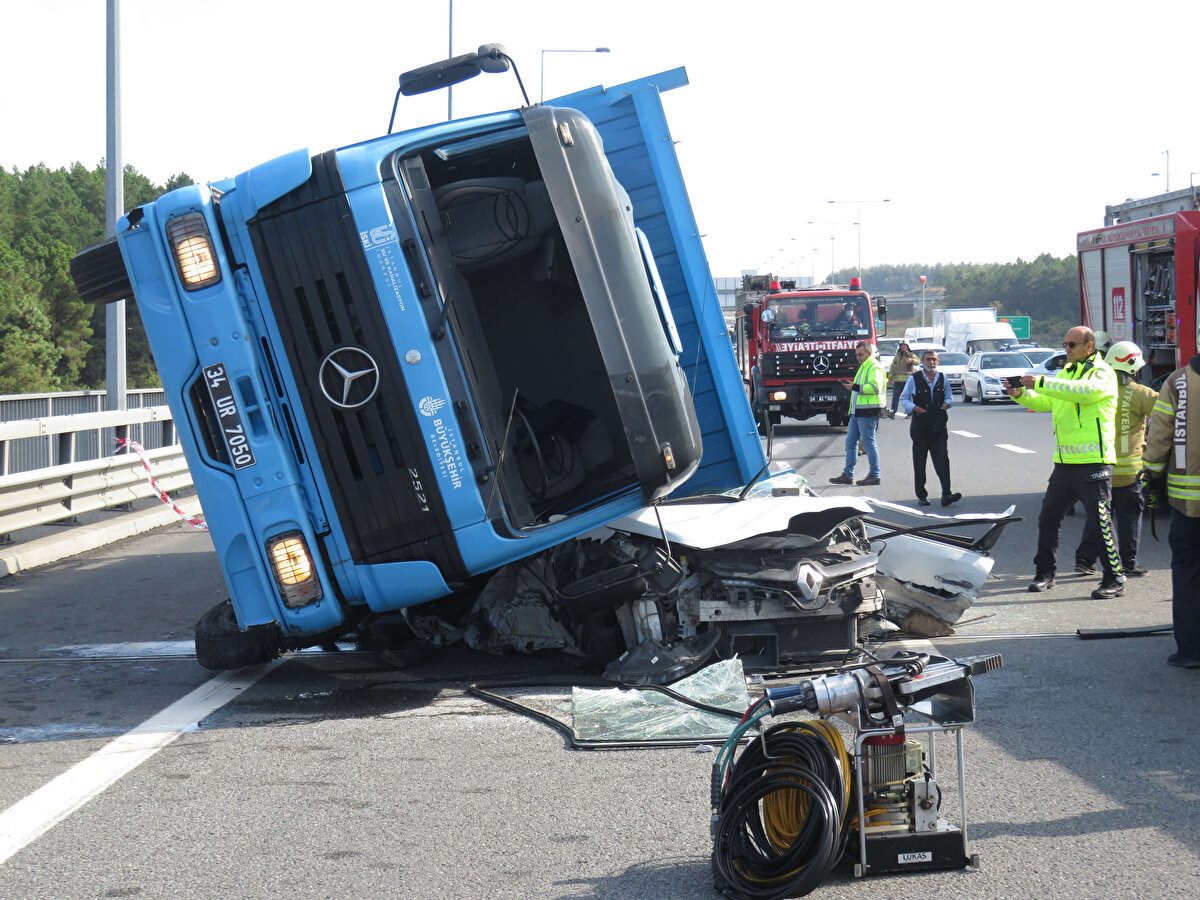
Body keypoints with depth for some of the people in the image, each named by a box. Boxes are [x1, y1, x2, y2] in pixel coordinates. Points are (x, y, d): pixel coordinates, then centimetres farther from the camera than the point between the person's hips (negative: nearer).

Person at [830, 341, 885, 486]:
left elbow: (874, 387, -24)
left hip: (868, 412, -10)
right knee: (850, 442, 9)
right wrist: (852, 386, 16)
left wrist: (855, 387, -22)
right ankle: (848, 475, 13)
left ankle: (874, 475, 2)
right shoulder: (863, 367, 23)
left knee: (869, 443, -5)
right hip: (857, 411, 10)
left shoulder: (874, 367, -10)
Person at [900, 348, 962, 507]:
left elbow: (949, 397, 19)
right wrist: (916, 408, -12)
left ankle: (946, 495, -14)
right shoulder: (913, 379, 1)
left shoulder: (943, 379, 9)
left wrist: (945, 405, -4)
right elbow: (904, 399, 5)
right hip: (920, 427, -1)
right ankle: (921, 495, 14)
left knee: (942, 460, -9)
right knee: (919, 462, 5)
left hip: (939, 427, 1)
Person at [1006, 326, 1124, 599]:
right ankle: (1044, 573, 20)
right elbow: (1044, 402, 16)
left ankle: (1115, 579, 1)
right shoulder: (1066, 372, 19)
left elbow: (1083, 391, -26)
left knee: (1100, 521, -6)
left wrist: (1040, 382, -30)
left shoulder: (1102, 373, -6)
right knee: (1048, 517, 9)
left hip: (1093, 463, -8)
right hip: (1065, 462, 8)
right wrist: (1020, 394, -5)